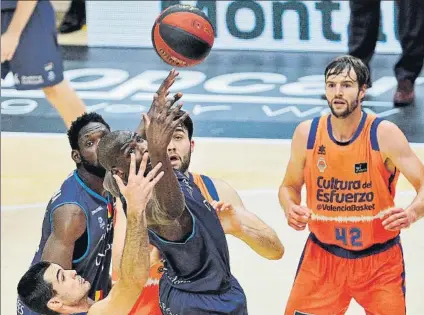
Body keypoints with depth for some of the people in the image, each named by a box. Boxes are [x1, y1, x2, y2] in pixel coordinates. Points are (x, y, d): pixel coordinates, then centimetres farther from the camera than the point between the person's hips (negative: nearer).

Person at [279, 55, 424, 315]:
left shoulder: (384, 135, -15)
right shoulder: (307, 134, -6)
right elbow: (290, 187, 7)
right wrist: (291, 209, -16)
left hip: (380, 261, -2)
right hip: (323, 257, 2)